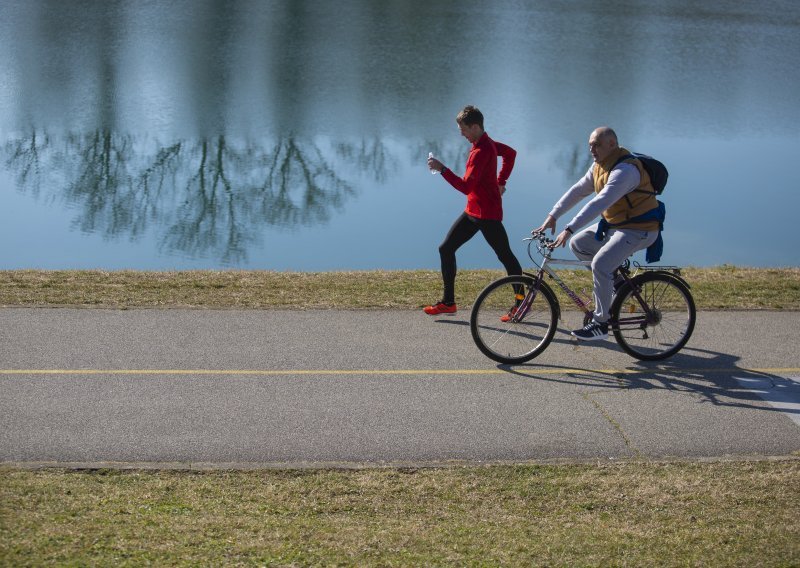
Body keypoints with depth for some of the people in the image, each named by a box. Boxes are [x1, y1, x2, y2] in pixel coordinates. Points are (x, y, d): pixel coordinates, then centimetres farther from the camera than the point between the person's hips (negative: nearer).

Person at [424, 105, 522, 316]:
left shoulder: (481, 151, -22)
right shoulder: (485, 143, 9)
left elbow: (466, 186, -27)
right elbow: (511, 153, 26)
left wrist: (442, 169, -23)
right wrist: (500, 181, 22)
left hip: (487, 214, -11)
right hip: (472, 211, 11)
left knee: (505, 256, 1)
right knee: (446, 249, 7)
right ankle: (448, 302, 12)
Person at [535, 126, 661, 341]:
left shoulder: (625, 170, -26)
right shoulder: (599, 166, 5)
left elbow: (600, 202, -35)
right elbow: (577, 191, 8)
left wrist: (569, 229, -41)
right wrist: (553, 216, -2)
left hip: (638, 229, -10)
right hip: (613, 224, 10)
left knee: (600, 264, -24)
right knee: (577, 244, 5)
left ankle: (600, 324, -14)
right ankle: (613, 277, 16)